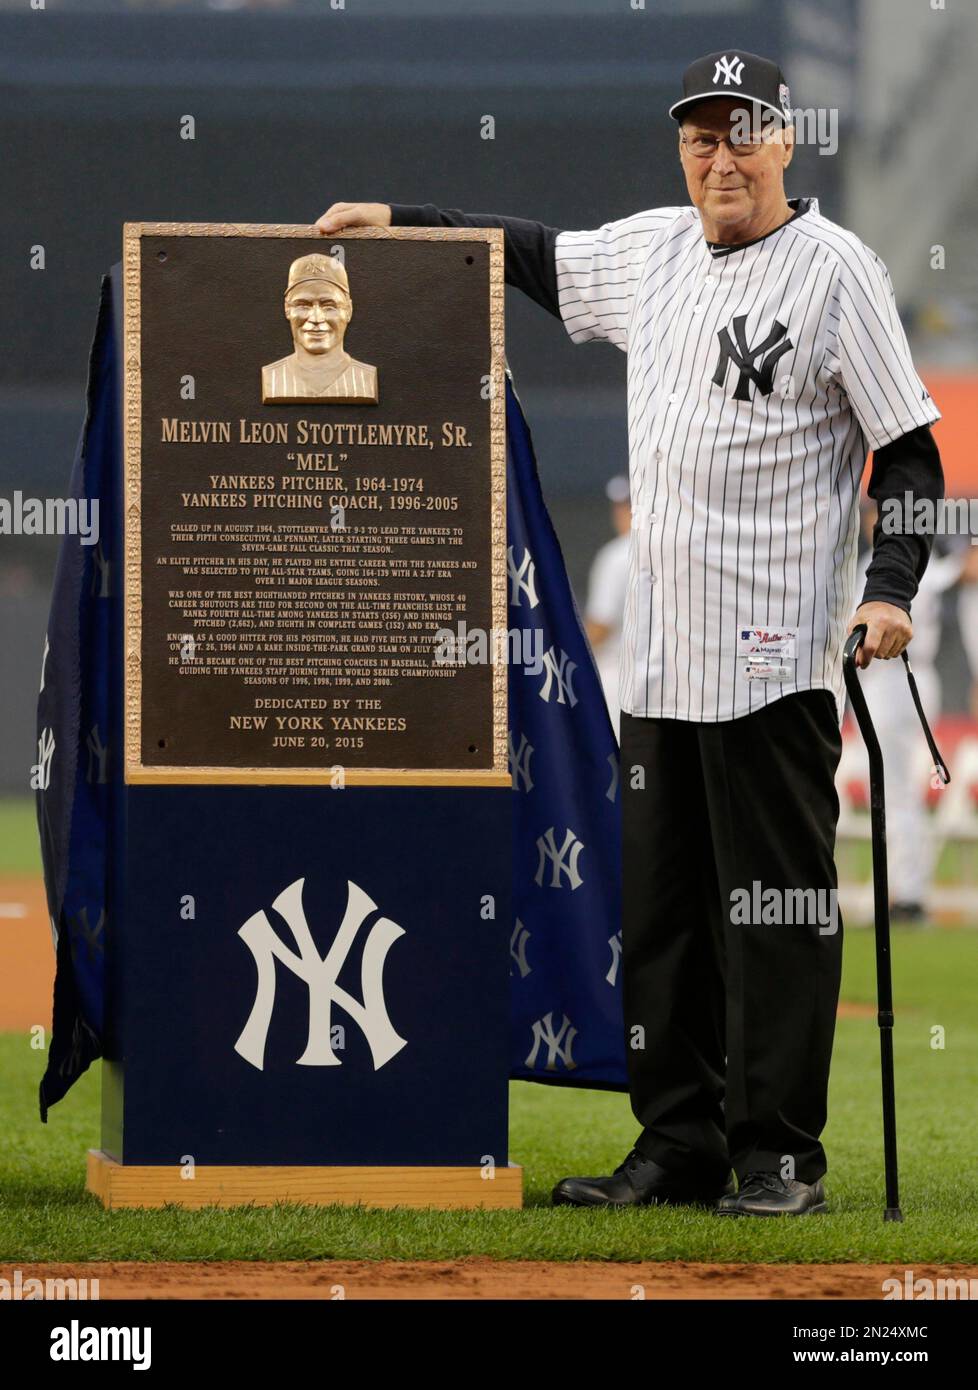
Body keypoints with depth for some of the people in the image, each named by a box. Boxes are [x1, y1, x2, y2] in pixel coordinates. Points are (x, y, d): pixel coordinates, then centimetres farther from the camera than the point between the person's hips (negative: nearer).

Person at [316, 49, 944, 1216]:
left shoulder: (834, 268, -7)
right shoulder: (650, 252, 12)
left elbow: (910, 452, -8)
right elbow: (537, 257, 32)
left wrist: (890, 589, -19)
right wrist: (401, 222, 27)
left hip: (777, 659, -7)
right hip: (657, 658, 7)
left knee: (777, 905, -4)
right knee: (659, 908, 9)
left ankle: (777, 1153, 1)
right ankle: (679, 1144, 16)